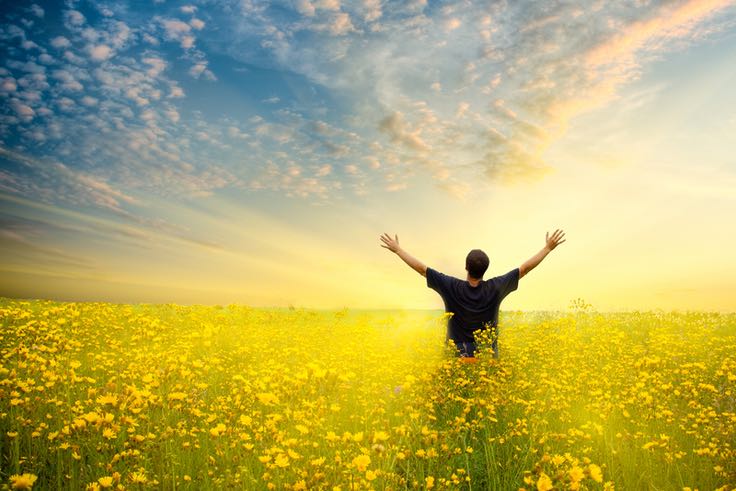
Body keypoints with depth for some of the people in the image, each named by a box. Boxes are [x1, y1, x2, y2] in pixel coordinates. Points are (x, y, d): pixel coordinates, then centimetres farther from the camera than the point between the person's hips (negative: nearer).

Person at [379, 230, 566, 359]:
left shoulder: (451, 287, -11)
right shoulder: (495, 288, -8)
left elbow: (422, 268, -5)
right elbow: (525, 268, 0)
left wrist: (397, 249, 4)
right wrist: (548, 248, 9)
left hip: (458, 357, -1)